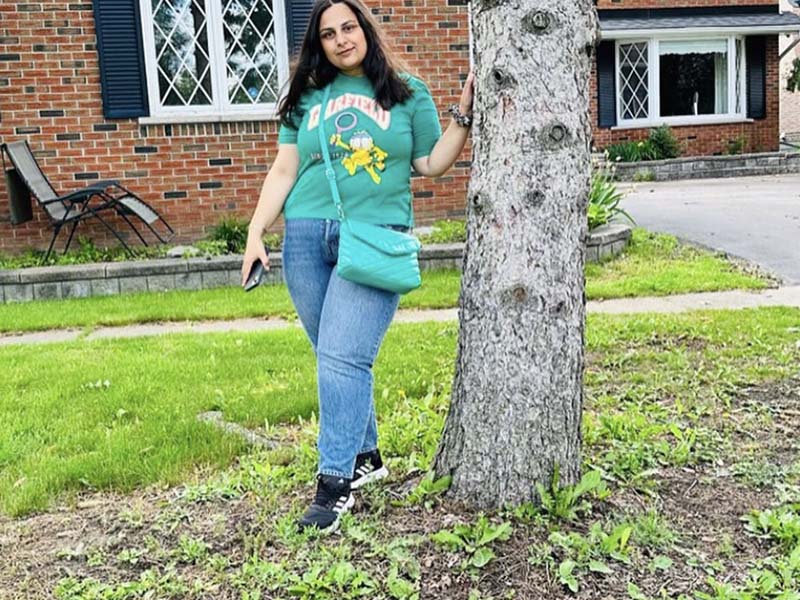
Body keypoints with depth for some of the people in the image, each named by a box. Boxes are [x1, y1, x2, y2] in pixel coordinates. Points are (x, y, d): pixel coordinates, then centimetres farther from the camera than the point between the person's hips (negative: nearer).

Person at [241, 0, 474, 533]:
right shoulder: (307, 98, 14)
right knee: (336, 359, 9)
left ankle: (335, 483, -7)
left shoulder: (408, 93, 9)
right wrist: (255, 234, 6)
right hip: (306, 238, 4)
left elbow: (431, 164, 9)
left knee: (343, 358, -14)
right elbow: (283, 172, 13)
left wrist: (464, 115, -1)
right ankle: (366, 456, 26)